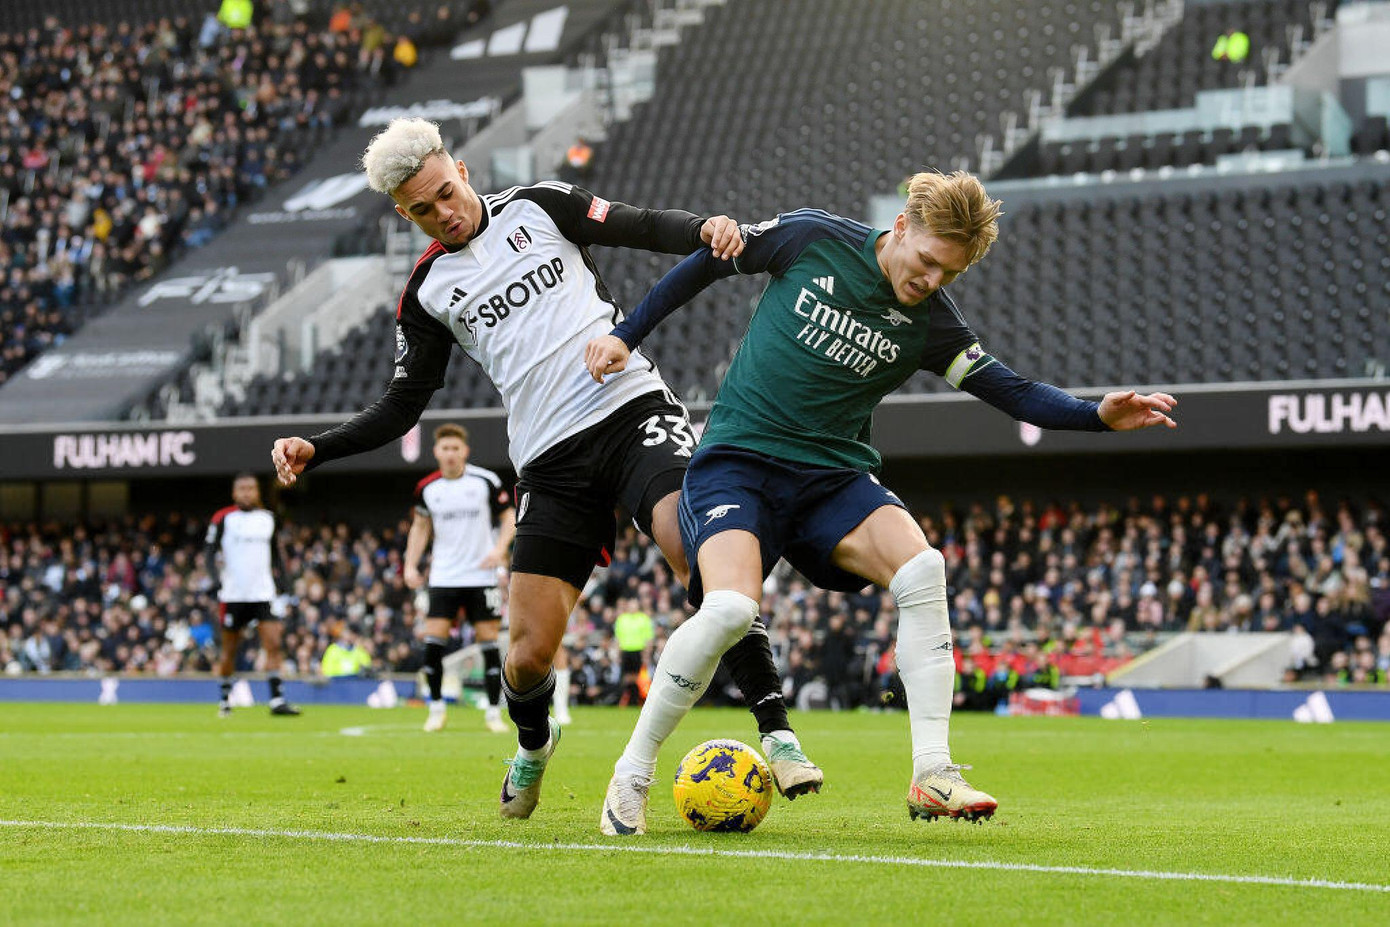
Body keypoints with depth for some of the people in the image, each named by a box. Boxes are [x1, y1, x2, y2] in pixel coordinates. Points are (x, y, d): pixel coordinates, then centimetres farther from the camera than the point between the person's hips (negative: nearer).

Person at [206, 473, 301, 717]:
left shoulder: (268, 518, 9)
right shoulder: (223, 519, -2)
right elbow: (211, 552, -3)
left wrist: (281, 573, 8)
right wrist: (216, 578, -18)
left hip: (262, 593, 2)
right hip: (233, 594, -2)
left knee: (274, 644, -11)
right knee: (229, 649, 6)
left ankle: (277, 699, -13)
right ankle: (225, 699, 21)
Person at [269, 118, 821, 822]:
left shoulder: (536, 208, 9)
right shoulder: (426, 293, 13)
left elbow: (644, 228, 5)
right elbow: (401, 407, 16)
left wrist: (704, 230, -17)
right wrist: (315, 450, 3)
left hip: (633, 406, -2)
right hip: (550, 461, 2)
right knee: (530, 653, -4)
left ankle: (776, 734, -24)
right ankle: (533, 744, 32)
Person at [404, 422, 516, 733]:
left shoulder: (487, 481, -5)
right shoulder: (427, 488, 2)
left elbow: (509, 516, 3)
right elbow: (420, 527, 16)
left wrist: (500, 548, -14)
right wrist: (411, 565, 6)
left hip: (482, 576, -2)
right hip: (443, 577, 2)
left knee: (488, 642, -3)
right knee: (433, 640, -8)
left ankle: (493, 711, 5)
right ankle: (436, 708, 7)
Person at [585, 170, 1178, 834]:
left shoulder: (931, 323, 0)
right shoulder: (812, 239, -6)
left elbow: (1012, 392, 2)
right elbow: (708, 262, 7)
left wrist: (1099, 415, -14)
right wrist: (626, 336, 5)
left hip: (833, 474, 3)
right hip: (736, 460, -3)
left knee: (921, 569, -24)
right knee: (730, 607, -29)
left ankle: (932, 777, -19)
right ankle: (632, 774, -11)